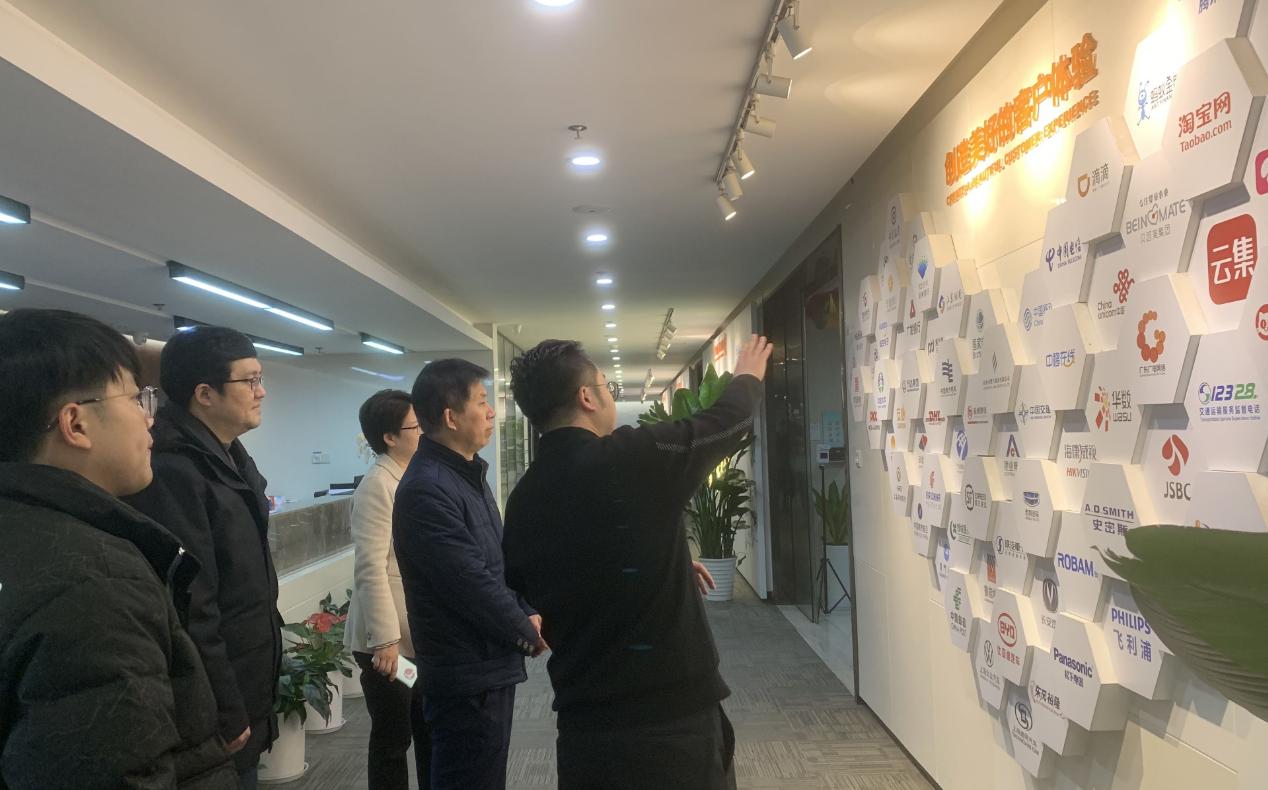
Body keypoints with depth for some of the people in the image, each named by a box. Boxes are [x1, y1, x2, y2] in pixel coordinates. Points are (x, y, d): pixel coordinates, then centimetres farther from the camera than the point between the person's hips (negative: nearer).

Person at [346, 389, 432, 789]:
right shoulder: (378, 486, -15)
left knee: (431, 733, 16)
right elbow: (370, 569, -21)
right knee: (392, 739, 8)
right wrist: (385, 639, -23)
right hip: (391, 639, -7)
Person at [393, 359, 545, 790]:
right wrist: (528, 633, -10)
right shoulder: (427, 489, -23)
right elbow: (472, 583, -24)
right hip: (467, 675, -10)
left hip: (491, 665, 10)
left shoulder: (469, 474, 11)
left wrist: (526, 613, 2)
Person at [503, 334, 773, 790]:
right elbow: (725, 424, 1)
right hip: (674, 713, -5)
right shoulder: (635, 457, -16)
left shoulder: (521, 501, 0)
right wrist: (748, 377, 24)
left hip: (585, 719, 5)